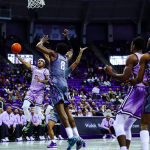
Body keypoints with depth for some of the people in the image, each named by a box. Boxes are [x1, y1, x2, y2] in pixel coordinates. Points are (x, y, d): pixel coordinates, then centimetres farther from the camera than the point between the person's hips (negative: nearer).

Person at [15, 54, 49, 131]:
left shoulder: (45, 71, 4)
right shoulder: (34, 68, 15)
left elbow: (47, 80, -10)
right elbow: (24, 63, 7)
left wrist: (41, 81, -30)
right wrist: (17, 56, -2)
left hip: (39, 92, -4)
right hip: (31, 90, 4)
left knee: (37, 111, -8)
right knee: (25, 107, -15)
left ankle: (43, 119, 24)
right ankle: (28, 122, 5)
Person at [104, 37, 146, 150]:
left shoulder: (132, 57, -3)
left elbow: (124, 78, -11)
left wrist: (110, 73, 4)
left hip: (135, 90, -8)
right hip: (146, 92, 8)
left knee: (118, 124, -12)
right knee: (126, 126, 17)